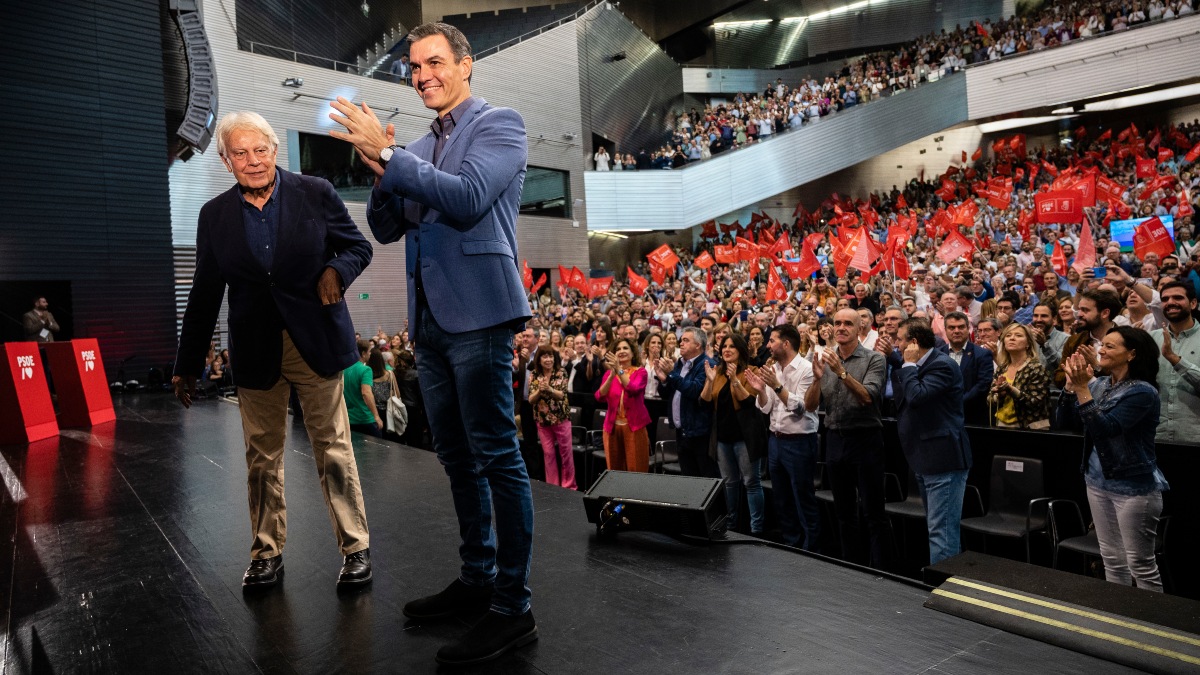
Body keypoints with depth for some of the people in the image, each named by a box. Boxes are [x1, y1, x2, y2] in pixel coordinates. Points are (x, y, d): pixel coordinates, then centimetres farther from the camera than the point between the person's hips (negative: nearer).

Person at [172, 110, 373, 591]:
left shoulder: (315, 193, 1)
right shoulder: (215, 216, 6)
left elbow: (358, 247, 6)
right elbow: (204, 296, 9)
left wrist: (336, 270, -18)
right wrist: (186, 366, 10)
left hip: (316, 343, -2)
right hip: (255, 351, 3)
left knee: (334, 449, 2)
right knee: (262, 457, 10)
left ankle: (356, 548, 13)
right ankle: (267, 553, 24)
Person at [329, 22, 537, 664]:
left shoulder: (499, 123, 0)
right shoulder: (416, 148, 20)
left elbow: (467, 198, -16)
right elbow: (385, 229, 17)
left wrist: (388, 153, -13)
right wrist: (380, 171, 0)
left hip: (477, 313, -8)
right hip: (429, 318, 8)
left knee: (496, 456, -6)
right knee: (456, 456, 14)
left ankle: (513, 608, 3)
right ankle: (477, 577, 28)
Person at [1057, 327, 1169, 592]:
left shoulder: (1143, 391, -15)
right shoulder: (1099, 384, 5)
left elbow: (1105, 428, -24)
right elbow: (1065, 421, 2)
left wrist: (1082, 388, -26)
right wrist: (1072, 384, -9)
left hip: (1133, 487, -7)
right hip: (1098, 481, 7)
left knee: (1140, 565, 2)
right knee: (1112, 560, 17)